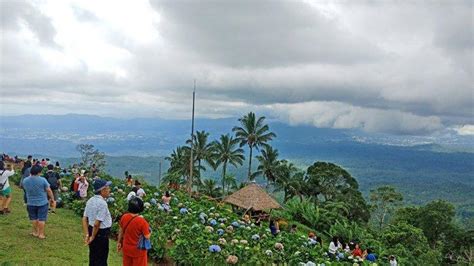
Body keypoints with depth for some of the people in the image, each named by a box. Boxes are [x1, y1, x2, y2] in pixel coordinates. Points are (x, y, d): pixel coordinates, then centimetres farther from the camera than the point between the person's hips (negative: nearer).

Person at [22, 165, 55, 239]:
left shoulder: (25, 180, -6)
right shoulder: (42, 180, -17)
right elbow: (48, 190, -11)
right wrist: (52, 199, 2)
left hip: (31, 203, 4)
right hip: (42, 202, -3)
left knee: (34, 218, 18)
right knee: (42, 219, 5)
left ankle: (35, 232, 27)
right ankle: (41, 234, 9)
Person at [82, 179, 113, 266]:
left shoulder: (90, 201, 4)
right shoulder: (102, 203, -23)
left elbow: (84, 219, 5)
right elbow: (97, 223, -24)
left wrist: (87, 235, 3)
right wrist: (93, 237, -12)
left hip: (92, 231, 8)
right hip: (101, 234, -8)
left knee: (93, 257, 21)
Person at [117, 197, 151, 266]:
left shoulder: (124, 217, -9)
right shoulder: (142, 221, -24)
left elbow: (121, 231, 4)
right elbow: (147, 236, -18)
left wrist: (119, 242, 17)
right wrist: (149, 232, 2)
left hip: (126, 248, 5)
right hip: (138, 250, -5)